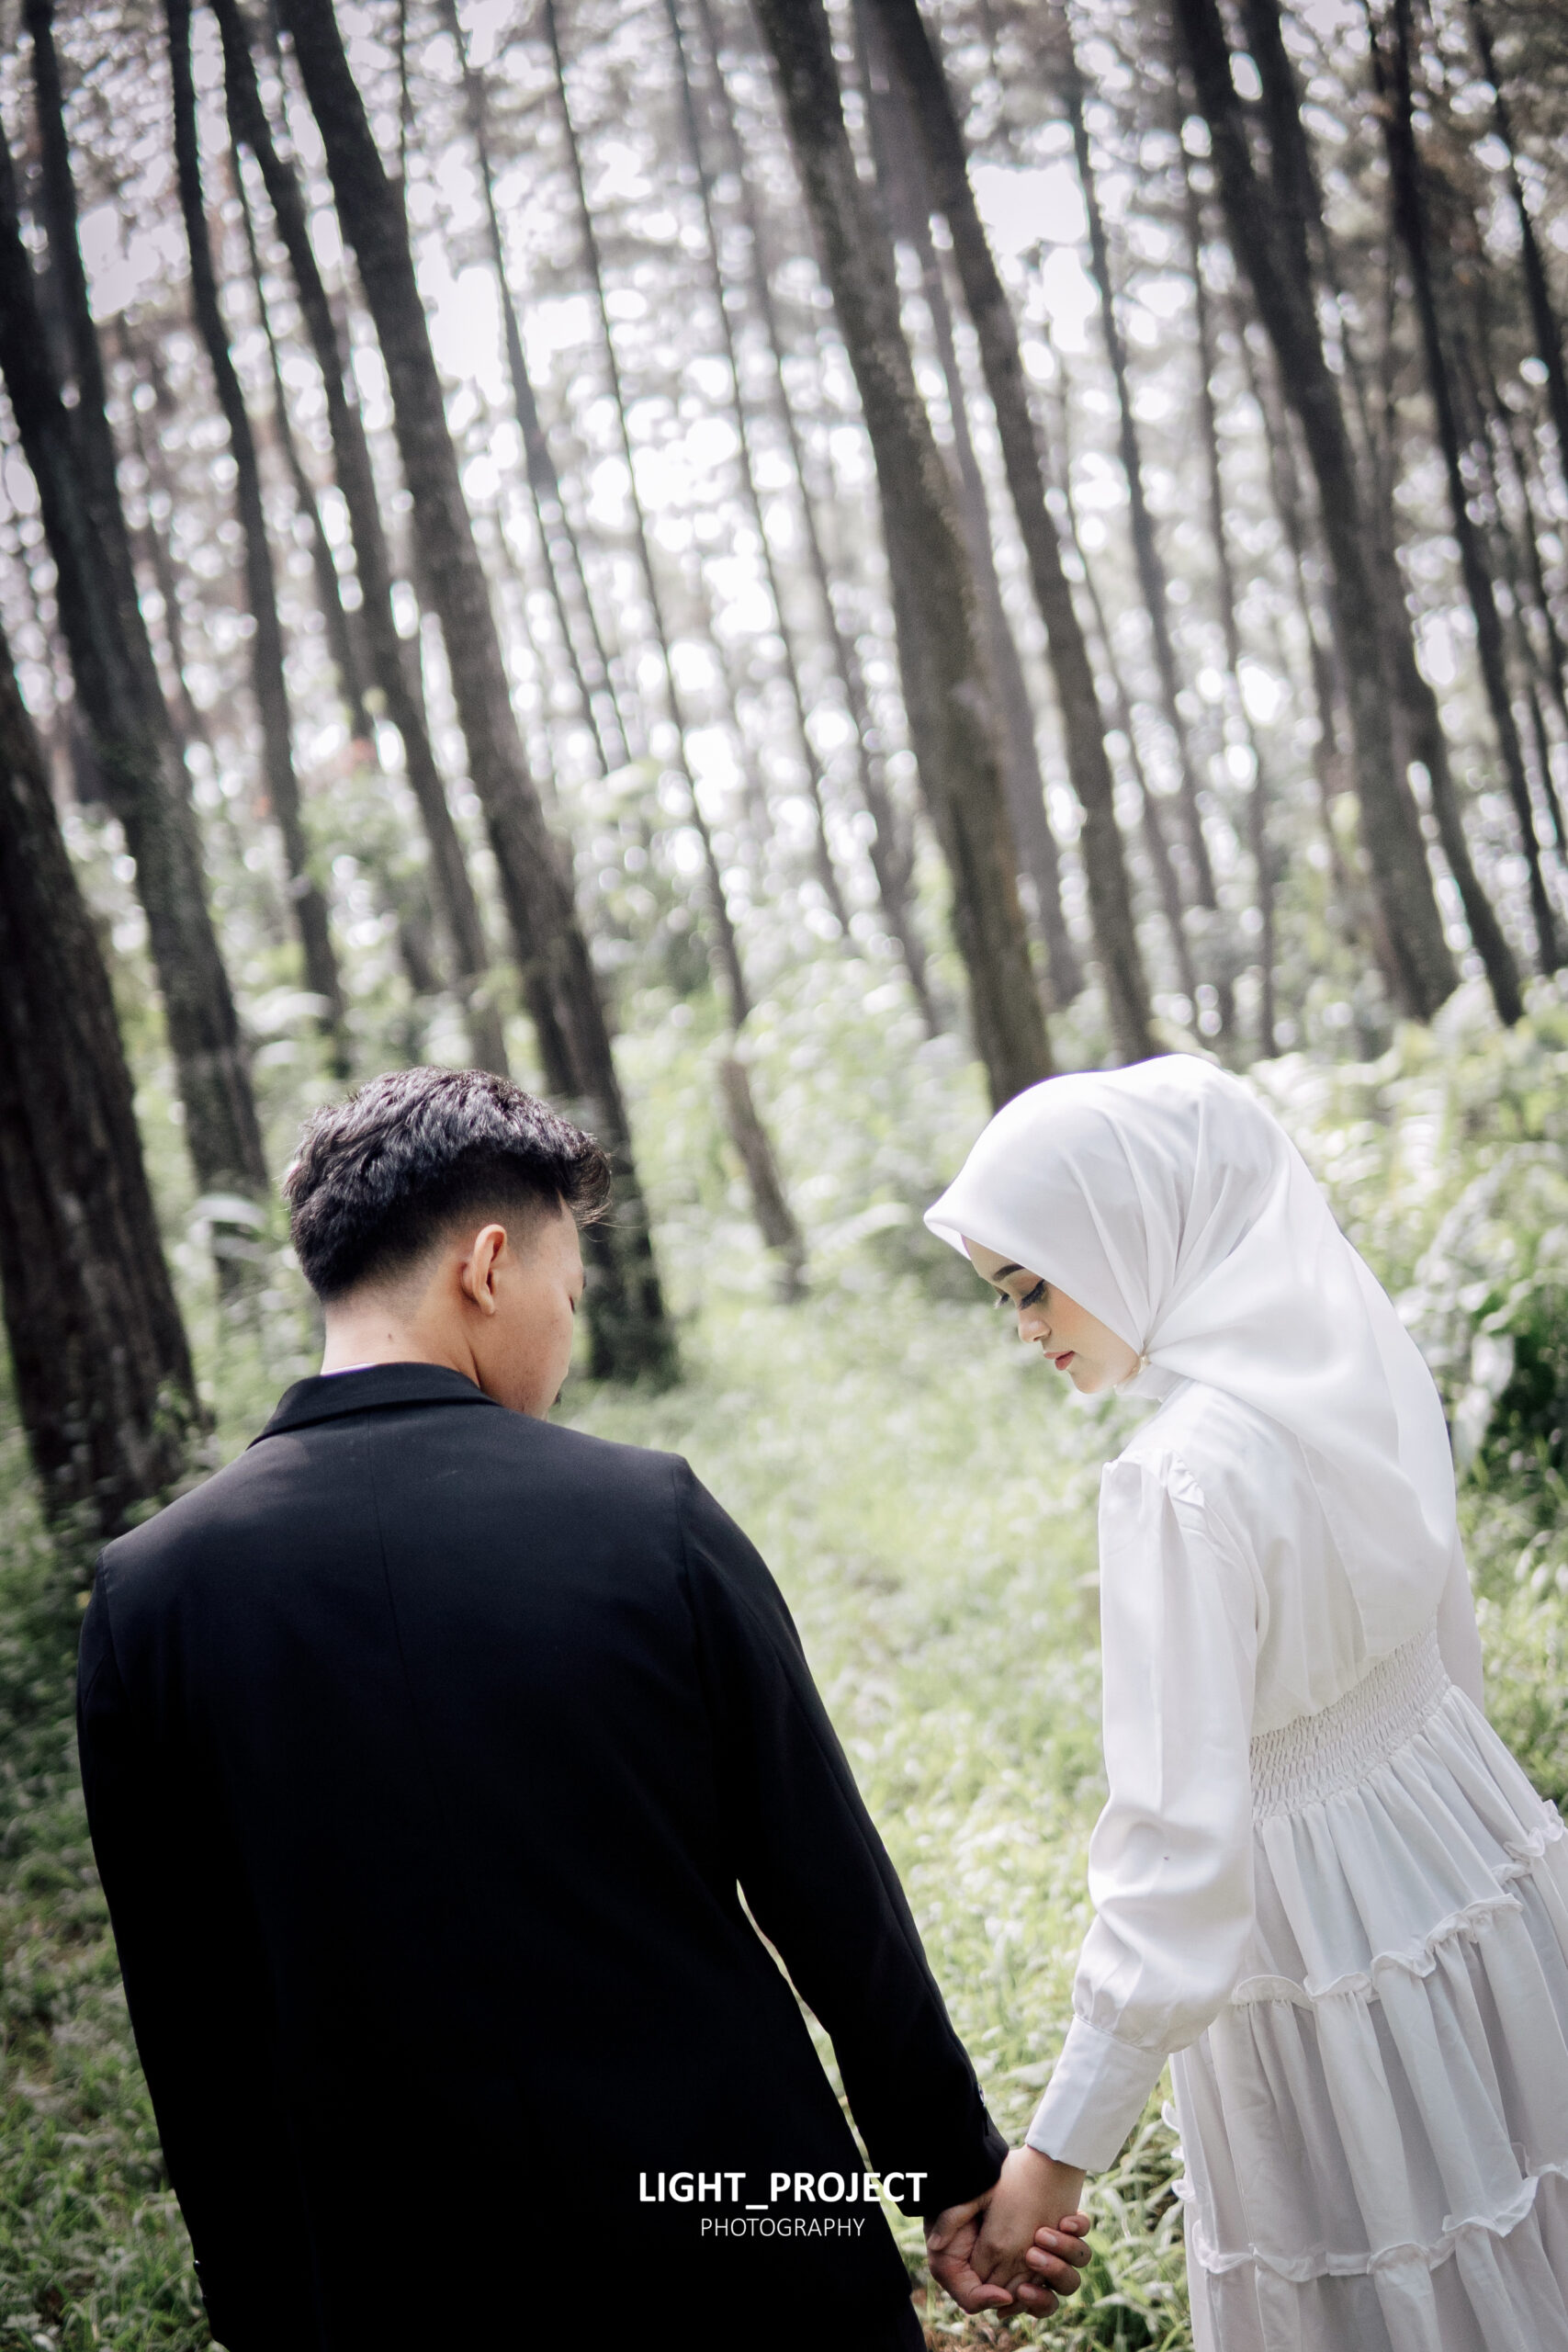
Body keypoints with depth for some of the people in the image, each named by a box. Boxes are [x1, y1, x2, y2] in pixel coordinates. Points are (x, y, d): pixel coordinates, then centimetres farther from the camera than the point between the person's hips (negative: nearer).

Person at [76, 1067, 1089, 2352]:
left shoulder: (149, 1590, -9)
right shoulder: (651, 1515, -15)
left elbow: (193, 2030, -3)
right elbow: (833, 1898, -8)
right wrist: (961, 2176, 5)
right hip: (742, 2247, -2)